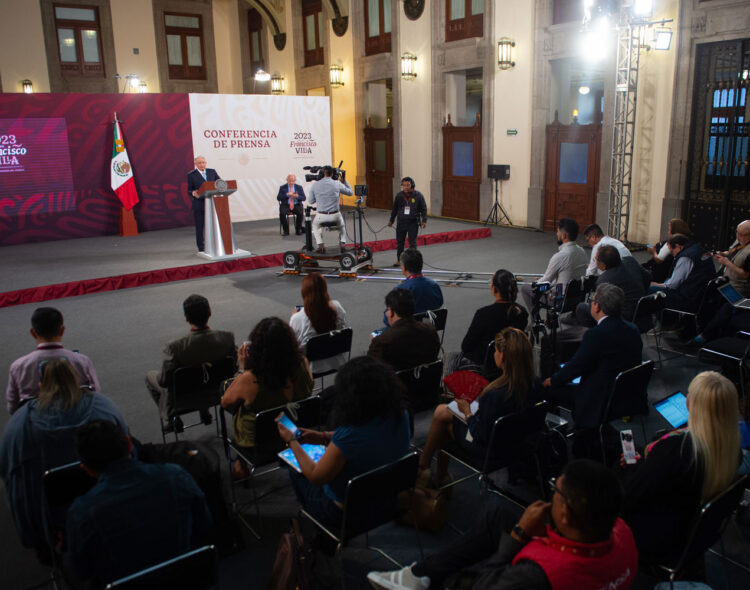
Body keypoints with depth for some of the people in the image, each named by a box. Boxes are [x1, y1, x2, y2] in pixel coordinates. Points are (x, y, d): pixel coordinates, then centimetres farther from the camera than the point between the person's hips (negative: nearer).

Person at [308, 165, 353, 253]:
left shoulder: (315, 185, -2)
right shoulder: (337, 184, -3)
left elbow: (311, 202, 8)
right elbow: (350, 192, 13)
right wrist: (344, 181, 23)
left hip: (321, 216, 0)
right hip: (335, 216, 0)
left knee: (315, 224, 34)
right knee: (341, 224, 35)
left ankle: (319, 245, 16)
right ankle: (342, 243, 20)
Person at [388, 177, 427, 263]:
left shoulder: (418, 195, -7)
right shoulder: (399, 195, 0)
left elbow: (424, 209, -1)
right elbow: (394, 209, 11)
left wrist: (424, 220, -9)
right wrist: (391, 220, 16)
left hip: (413, 222, -3)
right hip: (401, 222, 3)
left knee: (412, 242, 0)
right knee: (400, 242, 9)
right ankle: (399, 260, 22)